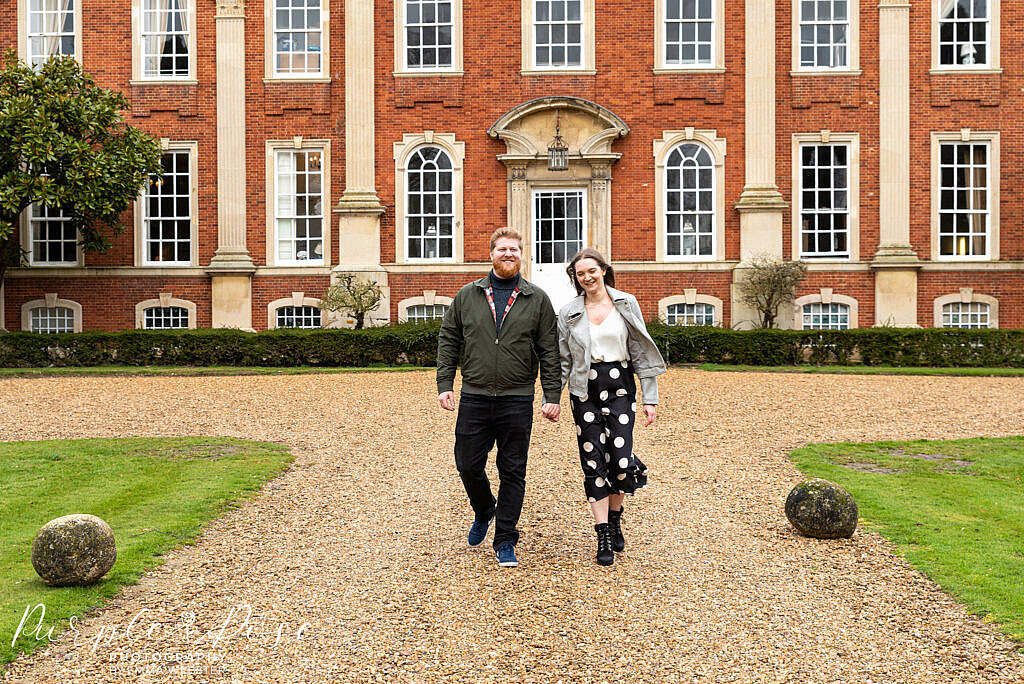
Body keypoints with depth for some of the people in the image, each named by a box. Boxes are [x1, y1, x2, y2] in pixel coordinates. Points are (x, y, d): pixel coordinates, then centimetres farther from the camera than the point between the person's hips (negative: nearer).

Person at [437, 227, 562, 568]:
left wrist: (553, 396, -2)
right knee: (468, 466, 5)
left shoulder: (538, 300, 5)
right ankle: (484, 511, 36)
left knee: (513, 473, 3)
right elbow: (448, 340, 10)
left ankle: (505, 542, 16)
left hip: (517, 401, -1)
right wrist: (444, 384, 2)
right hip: (474, 398, 1)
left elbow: (549, 352, 4)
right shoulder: (467, 296, 8)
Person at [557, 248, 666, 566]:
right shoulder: (569, 313, 6)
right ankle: (604, 534, 6)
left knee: (621, 459, -9)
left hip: (620, 387, -1)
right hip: (584, 391, 1)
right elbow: (561, 361, 9)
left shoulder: (626, 304, 3)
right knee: (593, 462, -1)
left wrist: (650, 397, 1)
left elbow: (641, 353, 4)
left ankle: (615, 517, 19)